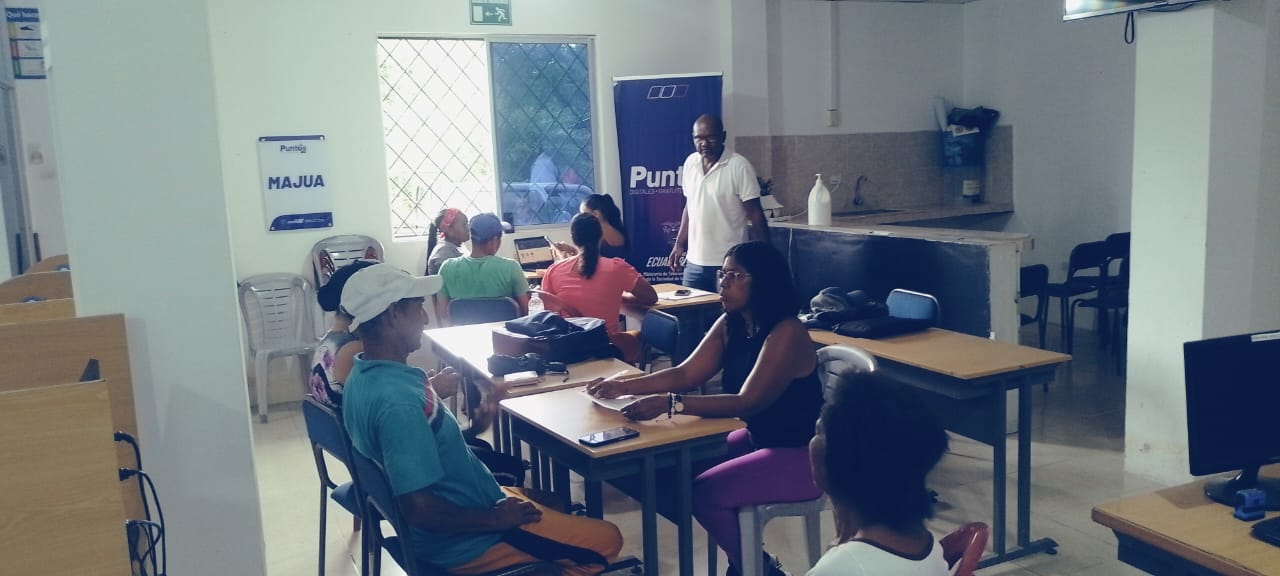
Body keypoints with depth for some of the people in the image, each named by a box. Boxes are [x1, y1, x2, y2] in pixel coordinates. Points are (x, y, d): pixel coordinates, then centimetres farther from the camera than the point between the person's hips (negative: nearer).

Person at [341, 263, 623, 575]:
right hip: (464, 542, -10)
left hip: (459, 515, 10)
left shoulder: (363, 376, 0)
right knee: (607, 539, 0)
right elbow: (419, 509, -31)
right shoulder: (397, 401, -31)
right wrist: (496, 520, -18)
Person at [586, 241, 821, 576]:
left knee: (705, 492, -20)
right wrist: (624, 387, -12)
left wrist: (669, 404, -38)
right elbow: (685, 374, 1)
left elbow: (748, 403, -31)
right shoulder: (729, 324, 1)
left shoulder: (786, 334, -25)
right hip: (758, 439, 9)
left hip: (803, 455, -9)